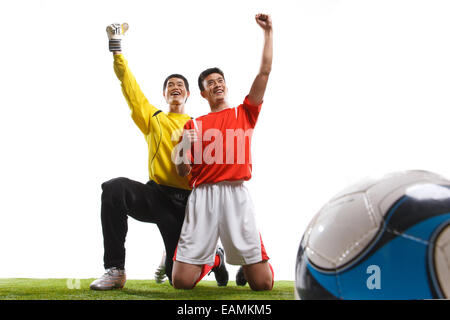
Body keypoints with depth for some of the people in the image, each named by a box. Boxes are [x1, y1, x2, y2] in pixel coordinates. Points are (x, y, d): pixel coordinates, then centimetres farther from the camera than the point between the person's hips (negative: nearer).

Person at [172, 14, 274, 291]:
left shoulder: (244, 114, 17)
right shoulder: (194, 125, 17)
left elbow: (265, 72, 11)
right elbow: (183, 172, 13)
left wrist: (268, 32, 11)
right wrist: (184, 148, -8)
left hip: (236, 194, 0)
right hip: (202, 196, 1)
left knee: (263, 283, -7)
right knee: (182, 282, -6)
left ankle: (247, 264, 30)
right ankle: (209, 260, 27)